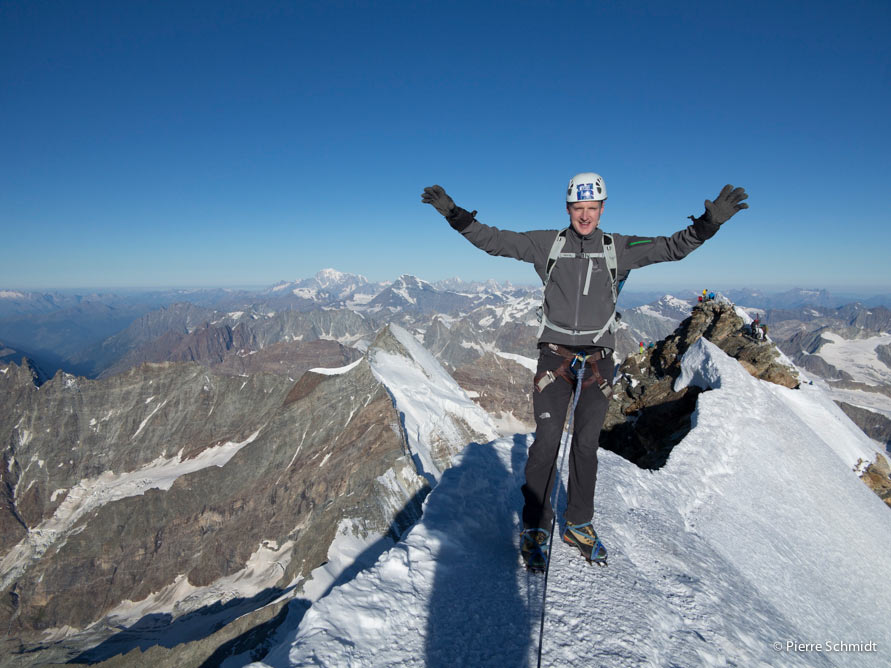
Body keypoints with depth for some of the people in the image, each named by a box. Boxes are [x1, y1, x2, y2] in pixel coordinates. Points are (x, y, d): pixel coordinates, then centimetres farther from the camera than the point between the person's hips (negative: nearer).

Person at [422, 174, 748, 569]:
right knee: (546, 441, -5)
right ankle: (535, 528, 10)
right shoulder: (547, 244, 4)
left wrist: (710, 222, -13)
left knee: (586, 445, 9)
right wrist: (454, 214, -5)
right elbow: (493, 241, 3)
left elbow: (673, 247, 3)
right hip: (555, 355, -1)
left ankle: (579, 525, 26)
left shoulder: (619, 249, 6)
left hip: (598, 360, 2)